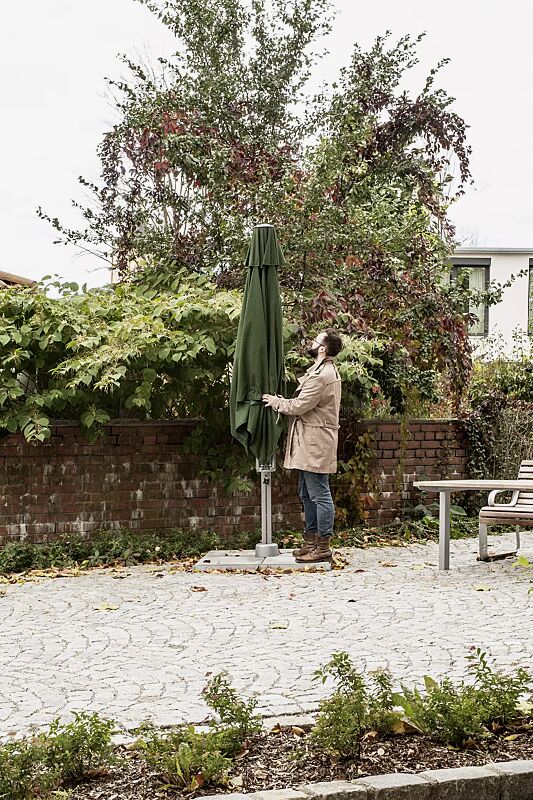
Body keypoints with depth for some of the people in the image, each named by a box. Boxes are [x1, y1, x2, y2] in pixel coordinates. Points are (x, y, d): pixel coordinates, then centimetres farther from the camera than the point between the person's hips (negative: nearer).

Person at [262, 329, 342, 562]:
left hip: (316, 445, -11)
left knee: (320, 495, -6)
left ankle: (323, 547, -3)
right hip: (309, 444, 11)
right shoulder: (321, 371, 17)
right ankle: (310, 541, 24)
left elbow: (299, 406, -19)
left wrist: (276, 402, -4)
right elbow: (304, 403, 19)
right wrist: (281, 401, 7)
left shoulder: (322, 376, -18)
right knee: (307, 494, 16)